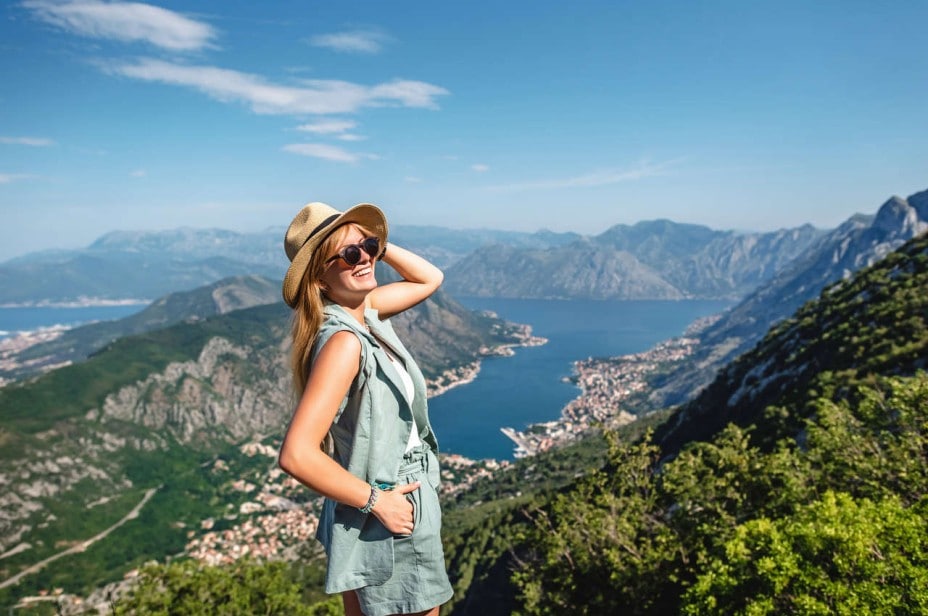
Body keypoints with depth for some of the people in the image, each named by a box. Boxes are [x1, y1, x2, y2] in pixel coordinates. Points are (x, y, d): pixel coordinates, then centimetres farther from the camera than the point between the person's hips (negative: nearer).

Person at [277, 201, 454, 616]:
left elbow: (429, 279, 14)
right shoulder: (343, 342, -27)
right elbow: (297, 455, -33)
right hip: (385, 525, -8)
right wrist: (375, 501, -21)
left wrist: (378, 245, -3)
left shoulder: (366, 310, -2)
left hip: (394, 501, 8)